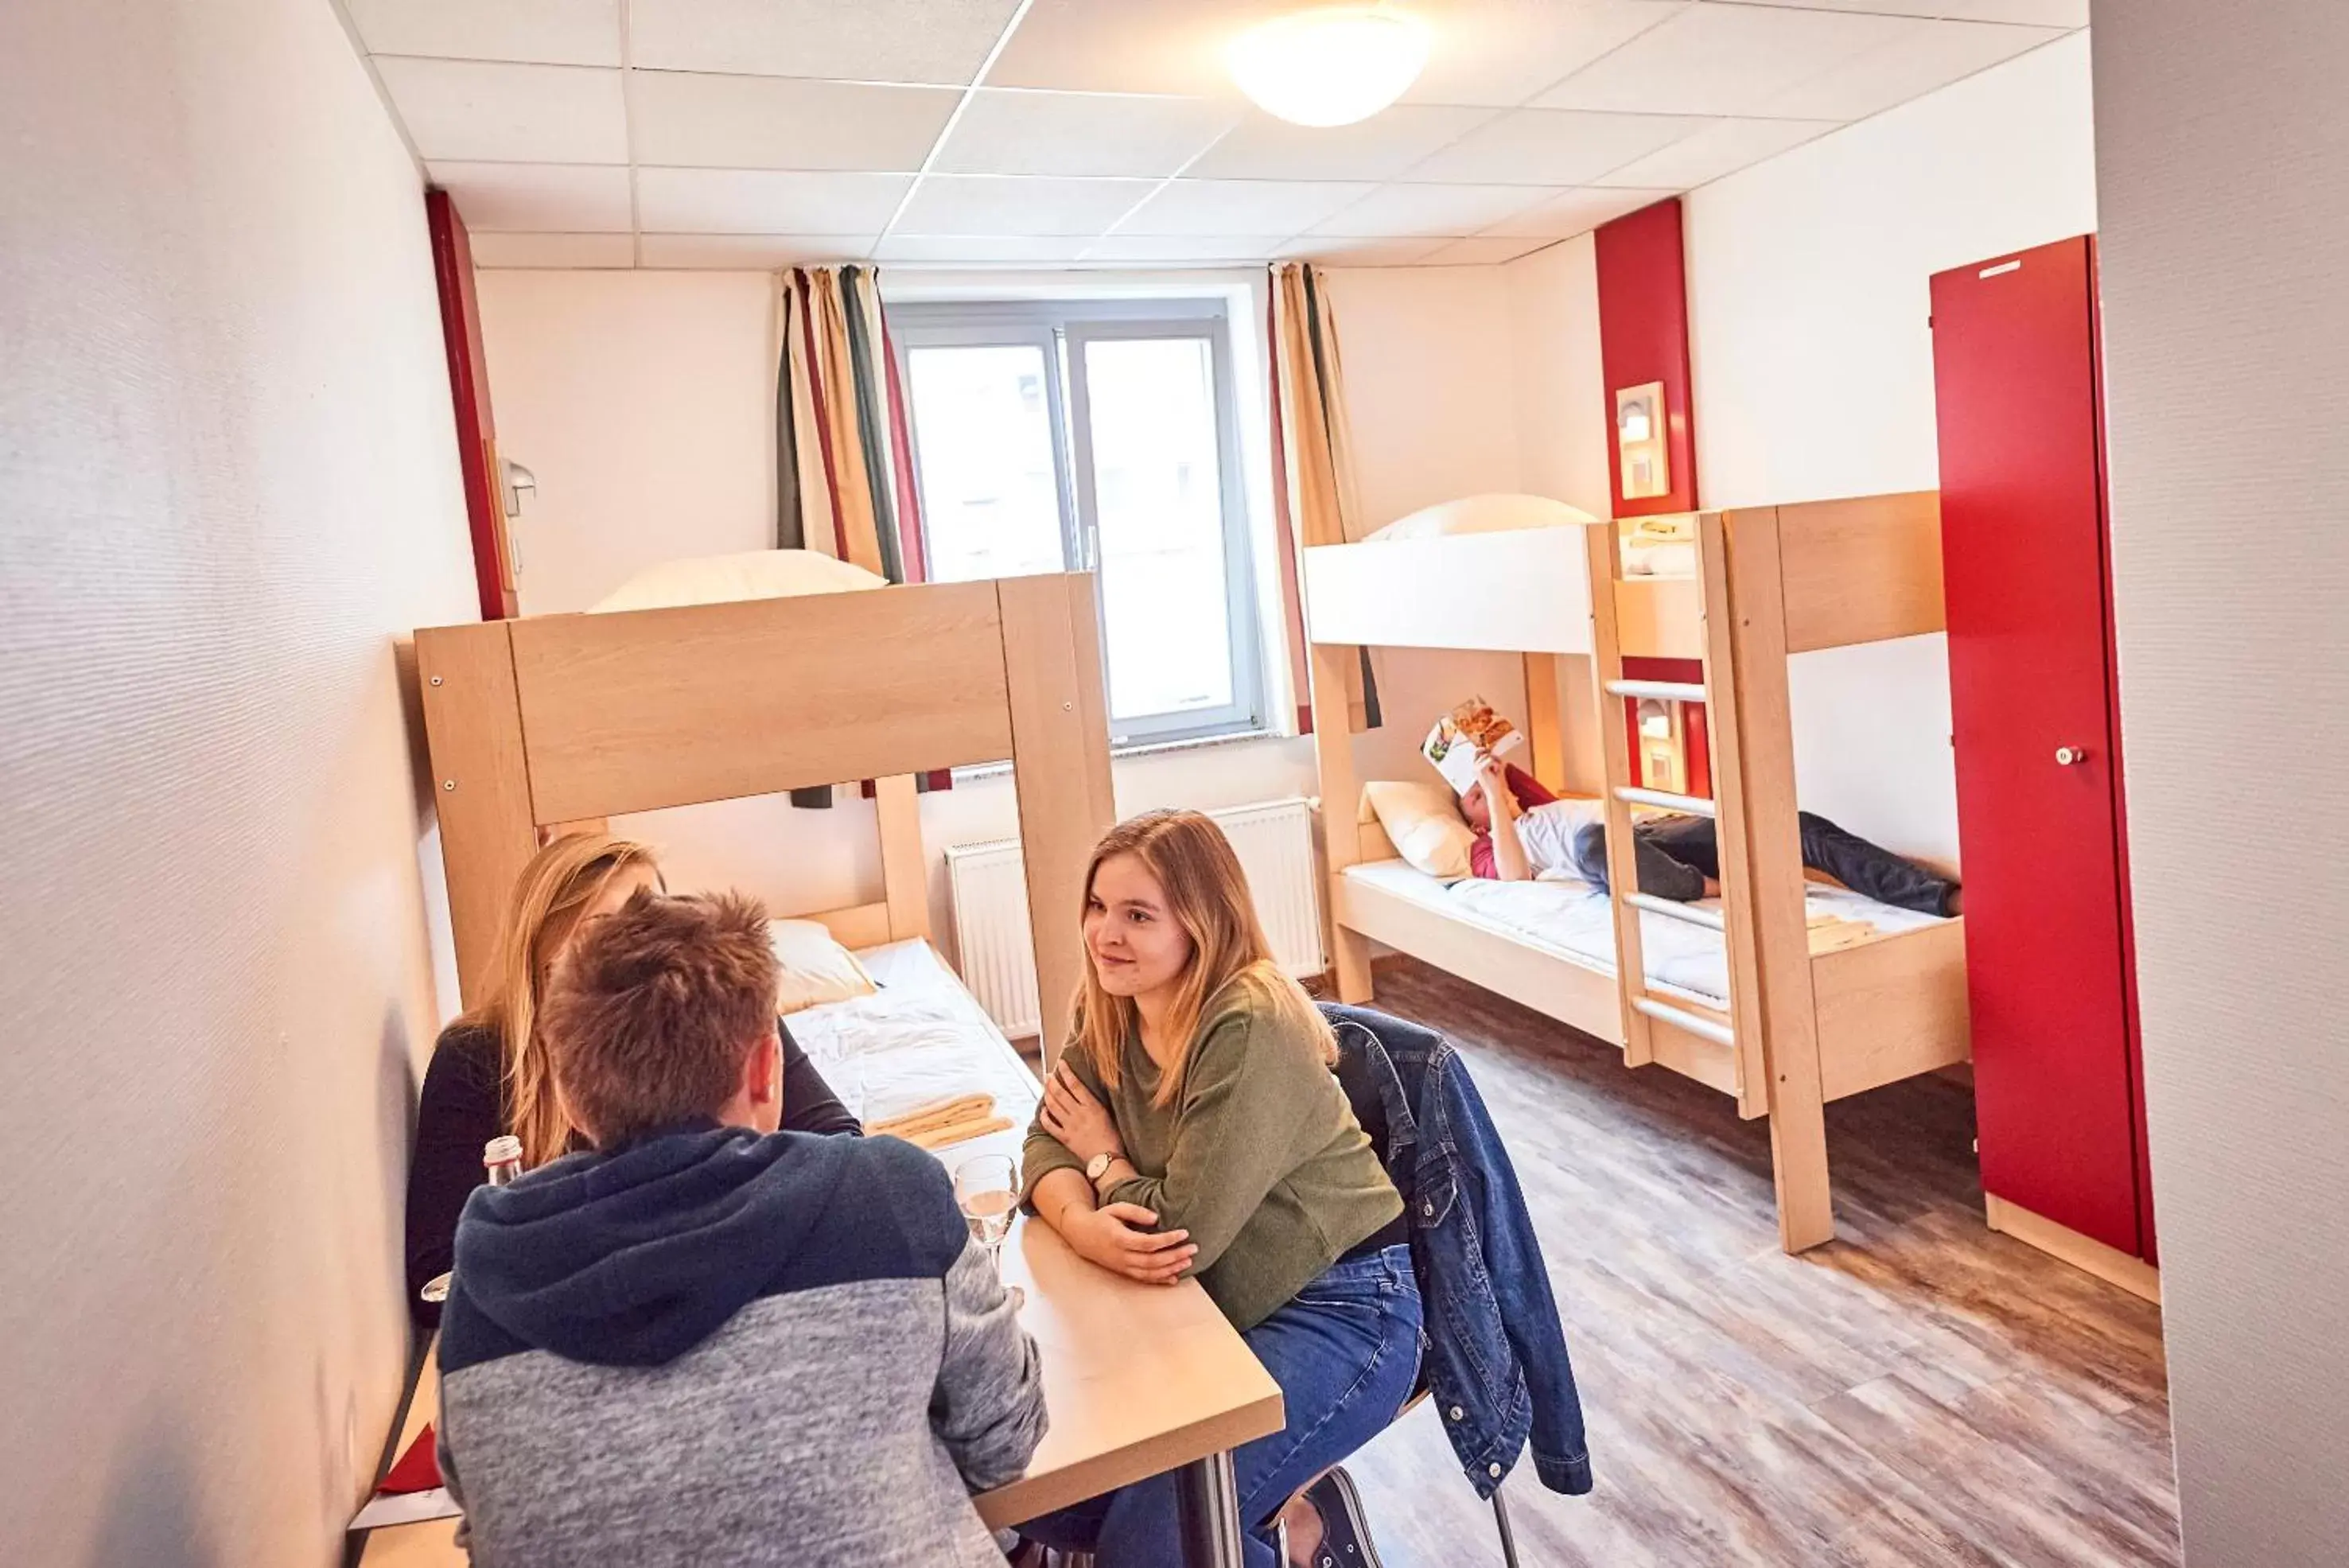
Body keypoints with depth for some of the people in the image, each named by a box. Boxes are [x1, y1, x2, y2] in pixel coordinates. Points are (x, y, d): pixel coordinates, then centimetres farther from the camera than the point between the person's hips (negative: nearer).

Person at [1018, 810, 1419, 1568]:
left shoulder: (1250, 1029, -26)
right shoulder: (1109, 1014, -1)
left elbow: (1184, 1228, -26)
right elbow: (1047, 1148, -5)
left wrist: (1103, 1157, -8)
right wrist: (1086, 1227, -26)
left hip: (1340, 1312, -8)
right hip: (1216, 1309, 8)